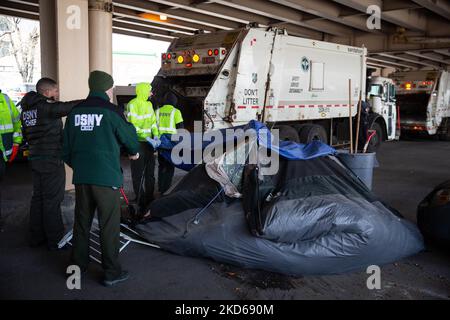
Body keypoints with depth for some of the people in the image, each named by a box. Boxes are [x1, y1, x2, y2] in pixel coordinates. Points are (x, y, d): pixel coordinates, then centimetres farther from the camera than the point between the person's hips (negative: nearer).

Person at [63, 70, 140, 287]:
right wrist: (134, 151, 24)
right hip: (106, 177, -5)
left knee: (82, 222, 17)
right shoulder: (111, 111, -9)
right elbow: (128, 135, 3)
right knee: (109, 226, 4)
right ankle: (111, 272, 13)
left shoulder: (75, 112, 5)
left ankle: (77, 266, 29)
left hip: (81, 178, 5)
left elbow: (66, 148, 9)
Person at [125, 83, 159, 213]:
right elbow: (131, 125, -18)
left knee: (150, 172, 16)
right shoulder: (132, 105, -13)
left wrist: (156, 135, -1)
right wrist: (144, 134, -24)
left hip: (149, 142, 8)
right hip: (137, 142, -8)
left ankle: (149, 199, 29)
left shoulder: (149, 104, 12)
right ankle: (141, 201, 10)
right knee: (138, 174, 1)